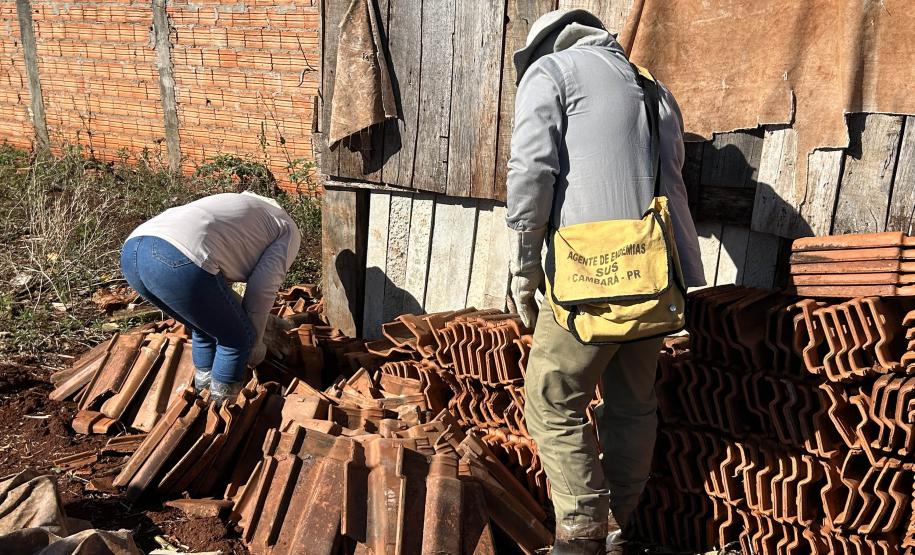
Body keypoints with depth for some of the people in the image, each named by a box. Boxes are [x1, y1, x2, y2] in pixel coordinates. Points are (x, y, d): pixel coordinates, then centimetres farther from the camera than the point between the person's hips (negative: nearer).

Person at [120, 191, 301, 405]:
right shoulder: (288, 231, 18)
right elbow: (261, 289, 7)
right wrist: (256, 342, 21)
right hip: (178, 261, -9)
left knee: (206, 328, 29)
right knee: (238, 338, 12)